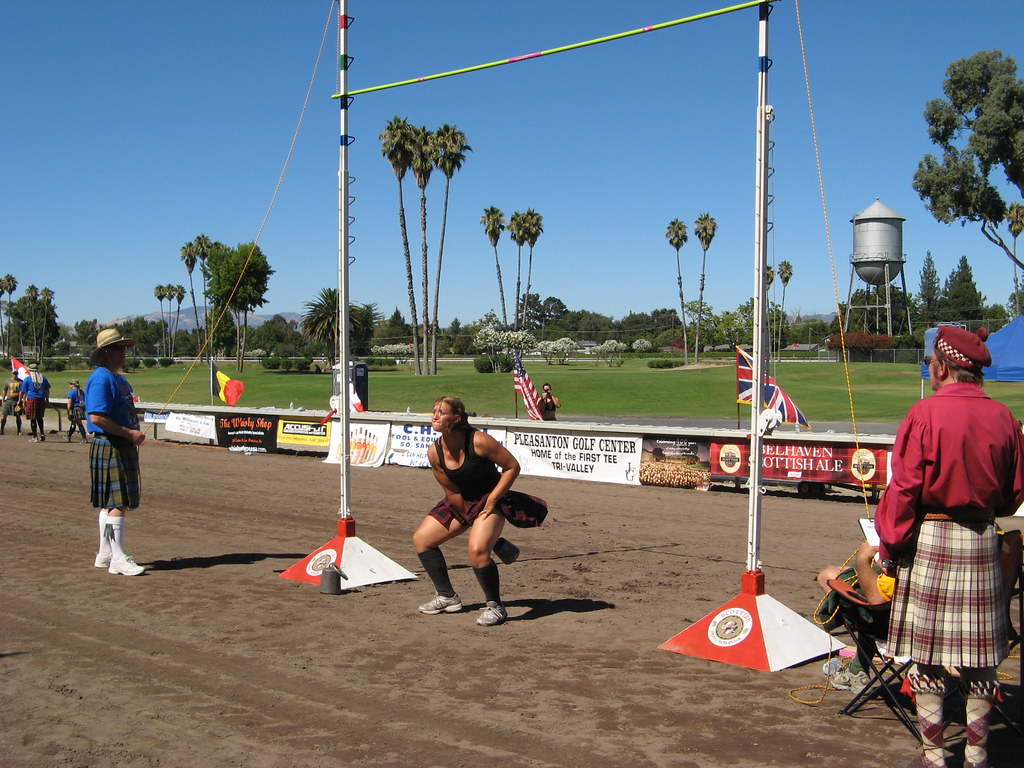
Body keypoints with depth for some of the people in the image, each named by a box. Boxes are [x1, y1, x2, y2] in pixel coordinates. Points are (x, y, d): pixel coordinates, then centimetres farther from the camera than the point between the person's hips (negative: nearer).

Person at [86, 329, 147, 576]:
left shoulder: (119, 379, 17)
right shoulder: (101, 379, -14)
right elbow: (97, 417, -23)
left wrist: (134, 435, 12)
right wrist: (129, 433, -19)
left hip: (124, 447, 10)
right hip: (109, 447, -10)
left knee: (111, 503, 14)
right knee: (118, 503, -10)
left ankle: (105, 555, 22)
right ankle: (118, 559, -6)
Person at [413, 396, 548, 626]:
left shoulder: (479, 441, -24)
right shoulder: (434, 452, -8)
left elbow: (512, 467, -16)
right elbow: (452, 492, -1)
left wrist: (492, 500, -18)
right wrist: (468, 518, -4)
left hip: (491, 501, -7)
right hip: (462, 503, 7)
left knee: (477, 550, -28)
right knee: (421, 539, 5)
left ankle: (495, 607, -7)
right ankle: (447, 597, 18)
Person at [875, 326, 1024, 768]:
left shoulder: (926, 413, -12)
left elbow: (903, 488, -12)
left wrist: (890, 546, -3)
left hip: (930, 537, -4)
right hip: (982, 541, 4)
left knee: (926, 651, 5)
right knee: (979, 652, 11)